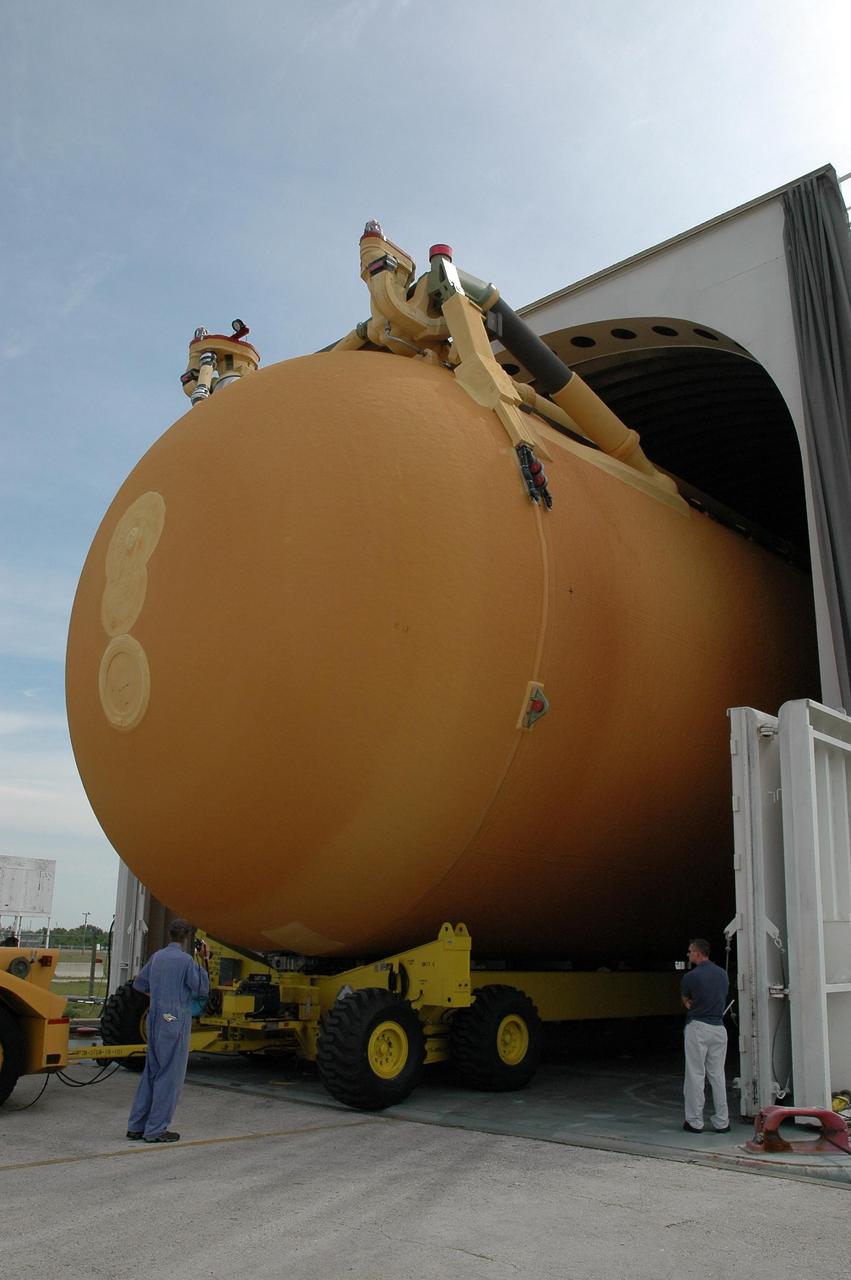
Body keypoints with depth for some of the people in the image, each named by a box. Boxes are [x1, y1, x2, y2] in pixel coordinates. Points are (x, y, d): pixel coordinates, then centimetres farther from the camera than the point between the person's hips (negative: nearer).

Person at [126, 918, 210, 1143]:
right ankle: (156, 1129, 5)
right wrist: (203, 962, -2)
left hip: (155, 1022, 7)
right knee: (170, 1076, 1)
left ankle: (136, 1126, 18)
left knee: (151, 1074, 15)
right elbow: (202, 990, -5)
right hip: (176, 1023, -7)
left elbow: (139, 984, 19)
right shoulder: (185, 960, -13)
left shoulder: (157, 957, 7)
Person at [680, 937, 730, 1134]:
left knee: (695, 1075, 2)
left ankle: (695, 1122, 6)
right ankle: (722, 1122, 13)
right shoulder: (722, 974, 6)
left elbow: (684, 1000, 2)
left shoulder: (691, 976, -12)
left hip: (697, 1028, -6)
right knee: (717, 1075, 11)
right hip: (719, 1028, 6)